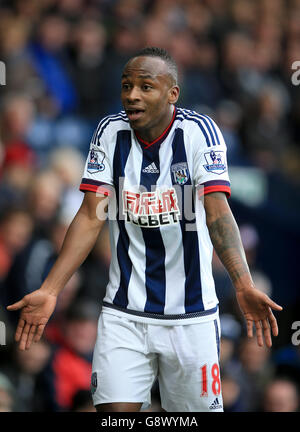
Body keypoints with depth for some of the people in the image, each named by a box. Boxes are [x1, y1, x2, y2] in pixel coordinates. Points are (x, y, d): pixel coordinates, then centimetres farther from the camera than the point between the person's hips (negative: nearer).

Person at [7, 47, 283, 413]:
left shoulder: (198, 131, -10)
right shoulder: (111, 132, -1)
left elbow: (217, 212, -19)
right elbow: (91, 216, -3)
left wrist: (243, 285, -33)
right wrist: (49, 291, -11)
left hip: (191, 315, -2)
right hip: (124, 311, 2)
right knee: (113, 411, -9)